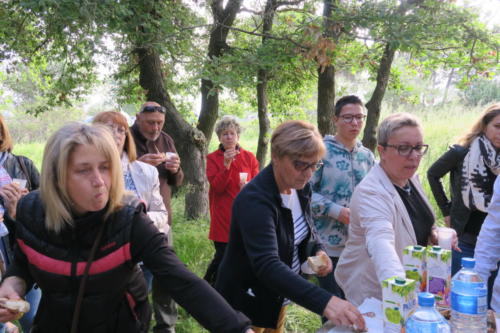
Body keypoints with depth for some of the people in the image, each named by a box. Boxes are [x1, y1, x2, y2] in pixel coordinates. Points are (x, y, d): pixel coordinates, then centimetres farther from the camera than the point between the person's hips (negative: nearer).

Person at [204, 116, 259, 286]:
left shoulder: (249, 157, 6)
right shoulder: (213, 158, 1)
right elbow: (217, 187, -10)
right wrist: (226, 164, -22)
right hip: (222, 217, -2)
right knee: (222, 256, -2)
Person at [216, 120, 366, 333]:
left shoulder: (301, 187, -7)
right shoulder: (255, 200, -30)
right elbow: (266, 265, -42)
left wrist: (318, 251, -11)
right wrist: (324, 302, -53)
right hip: (247, 305, -6)